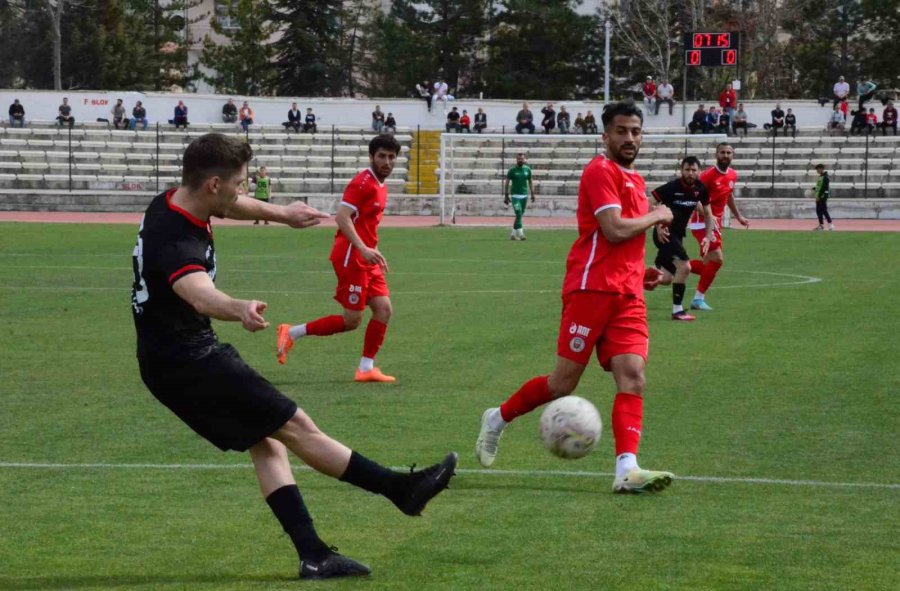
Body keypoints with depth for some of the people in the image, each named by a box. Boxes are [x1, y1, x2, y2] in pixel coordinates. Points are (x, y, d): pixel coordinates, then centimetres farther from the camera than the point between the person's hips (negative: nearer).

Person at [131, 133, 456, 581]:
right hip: (190, 362, -11)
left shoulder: (171, 204, 0)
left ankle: (313, 555, 4)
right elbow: (200, 293, -53)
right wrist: (240, 310, -73)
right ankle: (401, 490, 3)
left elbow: (230, 206, 23)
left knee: (266, 444, 9)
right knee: (296, 427, -5)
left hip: (169, 362, 11)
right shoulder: (177, 242, -31)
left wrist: (280, 213, 35)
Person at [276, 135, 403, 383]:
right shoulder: (363, 182, -14)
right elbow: (342, 217, -23)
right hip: (351, 258, -9)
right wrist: (363, 248, -31)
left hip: (367, 259, 9)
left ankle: (366, 368, 6)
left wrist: (376, 252, 20)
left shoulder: (380, 186, 15)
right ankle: (292, 333, 5)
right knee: (351, 321, -7)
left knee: (384, 309, 1)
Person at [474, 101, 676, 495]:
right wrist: (656, 216, -4)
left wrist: (641, 272, 17)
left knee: (632, 376, -10)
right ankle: (498, 419, 22)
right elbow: (615, 230, -19)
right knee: (564, 384, -2)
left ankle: (627, 470, -20)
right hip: (591, 289, -8)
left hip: (627, 295, 8)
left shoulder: (634, 180, 20)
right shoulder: (601, 171, -8)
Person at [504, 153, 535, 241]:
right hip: (515, 195, -4)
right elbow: (507, 183, -1)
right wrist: (506, 195, -5)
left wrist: (532, 194, 10)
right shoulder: (512, 170, -5)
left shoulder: (527, 169, 6)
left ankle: (513, 234, 19)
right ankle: (520, 233, -18)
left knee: (520, 215, 9)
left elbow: (530, 182, 15)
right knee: (518, 214, -15)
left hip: (524, 195, 4)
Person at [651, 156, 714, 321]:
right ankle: (677, 310, -9)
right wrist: (658, 227, -22)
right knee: (684, 267, -19)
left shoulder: (700, 189, -2)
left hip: (678, 235, 7)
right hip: (665, 234, -7)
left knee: (666, 278, 10)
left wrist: (708, 237, 3)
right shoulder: (672, 187, -19)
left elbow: (707, 213, 11)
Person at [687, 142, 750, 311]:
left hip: (715, 223, 8)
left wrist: (738, 216, 27)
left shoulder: (732, 175, 7)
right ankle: (699, 298, -6)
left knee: (709, 264, 6)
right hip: (702, 222, -8)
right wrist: (708, 215, -31)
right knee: (717, 259, -17)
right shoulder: (708, 175, -17)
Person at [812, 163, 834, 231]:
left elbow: (823, 187, -19)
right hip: (819, 196, 10)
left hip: (823, 196, -10)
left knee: (824, 210, -12)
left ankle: (831, 224, -11)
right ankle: (821, 225, 16)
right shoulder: (820, 176, 15)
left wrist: (819, 196, -20)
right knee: (818, 211, 10)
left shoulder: (825, 177, -14)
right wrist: (814, 190, 11)